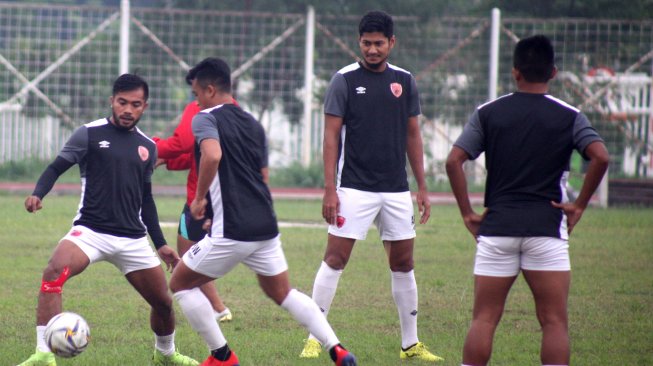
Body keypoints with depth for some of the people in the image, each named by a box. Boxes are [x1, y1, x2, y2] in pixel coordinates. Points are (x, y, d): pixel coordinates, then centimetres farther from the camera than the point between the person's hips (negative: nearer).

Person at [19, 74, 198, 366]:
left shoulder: (147, 147, 13)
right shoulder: (89, 134, 0)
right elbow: (56, 167, -1)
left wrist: (160, 244, 20)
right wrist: (38, 194, -22)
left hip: (132, 239, 4)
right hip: (90, 231, -4)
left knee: (163, 303, 8)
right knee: (54, 271, -32)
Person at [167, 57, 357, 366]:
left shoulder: (206, 119, -6)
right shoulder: (253, 124, 17)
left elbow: (213, 155, -27)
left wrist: (200, 199, -15)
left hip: (231, 233, -7)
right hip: (265, 225, 7)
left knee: (180, 284, 11)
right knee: (281, 293, 22)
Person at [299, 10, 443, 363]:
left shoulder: (404, 81, 8)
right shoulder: (344, 80, -4)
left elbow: (412, 136, 14)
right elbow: (331, 136, -5)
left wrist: (422, 188, 11)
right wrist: (329, 189, -11)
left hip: (396, 189, 4)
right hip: (354, 187, -4)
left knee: (403, 263, 7)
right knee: (334, 259, -8)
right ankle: (314, 338, -3)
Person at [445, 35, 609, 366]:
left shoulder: (488, 113, 5)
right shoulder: (569, 117, 1)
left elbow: (454, 160, -3)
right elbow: (600, 156, -13)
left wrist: (467, 213, 3)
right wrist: (579, 205, -4)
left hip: (496, 227, 1)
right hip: (547, 227, -1)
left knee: (484, 320, 6)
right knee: (554, 322, 1)